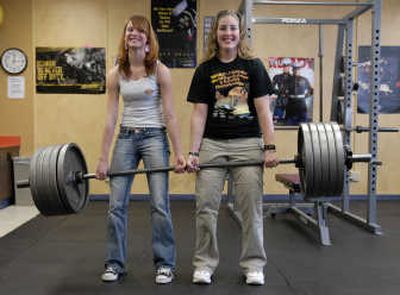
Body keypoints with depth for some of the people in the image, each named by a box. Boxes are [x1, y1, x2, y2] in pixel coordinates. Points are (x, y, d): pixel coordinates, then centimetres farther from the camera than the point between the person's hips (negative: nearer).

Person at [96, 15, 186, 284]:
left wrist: (179, 153, -10)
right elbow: (111, 118, 3)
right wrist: (103, 158, 1)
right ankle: (115, 263, 19)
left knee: (159, 204, -4)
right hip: (125, 138, 3)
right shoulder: (116, 74, 4)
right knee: (117, 205, 3)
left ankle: (165, 264, 12)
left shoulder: (160, 71, -3)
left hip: (154, 137, -3)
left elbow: (169, 115, -5)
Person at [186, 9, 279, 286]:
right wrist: (193, 152, -3)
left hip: (247, 143, -1)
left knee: (252, 205, -1)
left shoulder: (253, 66, 5)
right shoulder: (205, 70, 7)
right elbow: (199, 113, 4)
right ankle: (205, 263, 14)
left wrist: (270, 148, -8)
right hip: (212, 143, 1)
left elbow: (263, 109, 0)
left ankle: (254, 264, 15)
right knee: (206, 206, -1)